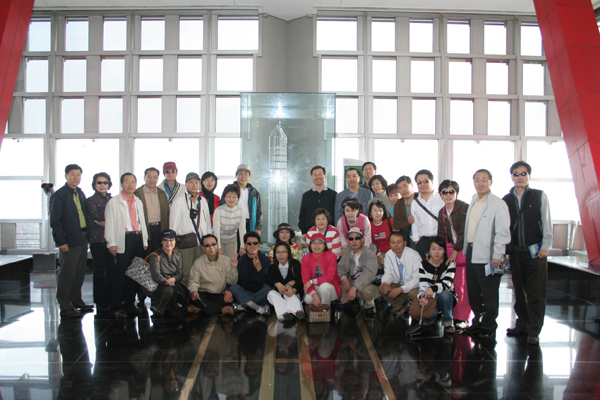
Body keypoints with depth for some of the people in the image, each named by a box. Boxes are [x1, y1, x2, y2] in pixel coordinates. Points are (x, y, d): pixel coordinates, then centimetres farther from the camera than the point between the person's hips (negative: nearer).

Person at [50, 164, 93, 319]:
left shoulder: (80, 193, 14)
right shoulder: (59, 195, -8)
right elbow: (55, 221, -11)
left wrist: (87, 234, 8)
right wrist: (61, 242, -15)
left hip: (82, 238, 7)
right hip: (69, 241, -7)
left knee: (79, 273, 14)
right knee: (67, 274, 0)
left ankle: (76, 302, 26)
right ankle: (65, 307, 8)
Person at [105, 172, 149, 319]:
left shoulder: (138, 202, 19)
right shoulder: (113, 202, 2)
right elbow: (109, 223, -3)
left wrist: (144, 240, 15)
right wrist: (111, 243, -10)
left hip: (138, 238, 5)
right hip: (123, 240, -5)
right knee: (121, 273, -5)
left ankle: (130, 303, 17)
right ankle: (118, 306, 3)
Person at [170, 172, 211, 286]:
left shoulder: (203, 201, 14)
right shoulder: (179, 202, 1)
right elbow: (174, 225, 0)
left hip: (201, 241, 4)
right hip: (186, 241, -4)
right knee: (185, 272, -6)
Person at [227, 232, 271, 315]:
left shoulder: (266, 260, -1)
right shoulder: (240, 261, 3)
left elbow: (267, 282, -11)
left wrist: (259, 268, -25)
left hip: (260, 294, -1)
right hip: (245, 294, 1)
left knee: (268, 288, -30)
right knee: (233, 288, -25)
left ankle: (242, 305, -20)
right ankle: (259, 309, -31)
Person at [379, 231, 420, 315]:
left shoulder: (414, 256, -20)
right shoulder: (388, 255, -4)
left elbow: (417, 279, -20)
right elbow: (388, 273, 4)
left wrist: (401, 289, -31)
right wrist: (384, 283, -21)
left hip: (413, 286, -4)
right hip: (398, 284, 5)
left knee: (415, 293, -36)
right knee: (382, 289, -19)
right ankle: (400, 306, 0)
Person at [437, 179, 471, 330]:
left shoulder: (464, 208, -7)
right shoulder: (442, 212, 11)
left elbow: (465, 232, -11)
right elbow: (441, 235, 14)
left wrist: (456, 250, -10)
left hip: (465, 249, -4)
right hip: (450, 250, 5)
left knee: (467, 285, -3)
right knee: (456, 285, 2)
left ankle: (463, 317, 6)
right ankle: (455, 315, 11)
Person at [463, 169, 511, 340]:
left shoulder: (498, 204, -12)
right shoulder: (473, 199, 13)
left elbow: (502, 232, -15)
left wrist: (497, 255, -17)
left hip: (487, 255, -7)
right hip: (471, 252, 7)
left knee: (489, 294, 4)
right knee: (473, 292, 15)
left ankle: (489, 327, 18)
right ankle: (478, 322, 30)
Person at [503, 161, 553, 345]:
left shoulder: (540, 196, 3)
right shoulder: (506, 200, 9)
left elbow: (546, 222, 0)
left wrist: (545, 247, -6)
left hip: (536, 250, -3)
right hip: (515, 251, 3)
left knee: (536, 292, -3)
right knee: (519, 290, 11)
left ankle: (534, 331, 3)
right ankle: (522, 324, 24)